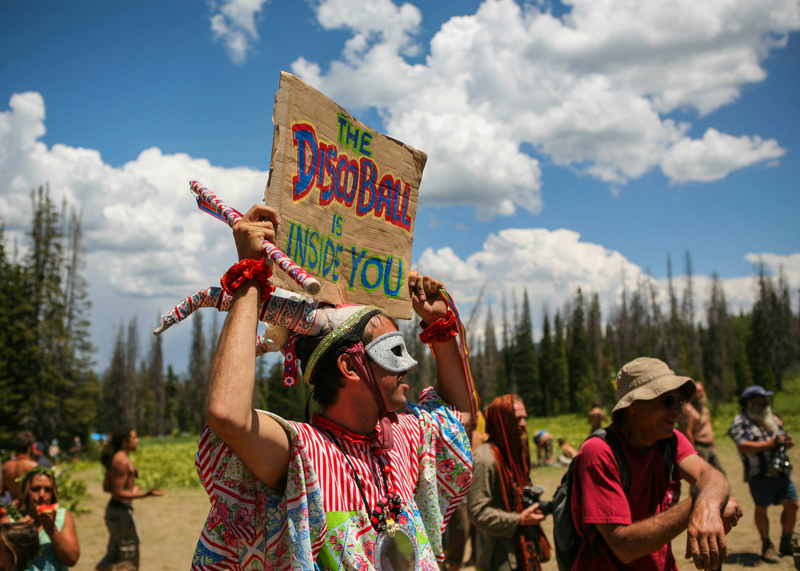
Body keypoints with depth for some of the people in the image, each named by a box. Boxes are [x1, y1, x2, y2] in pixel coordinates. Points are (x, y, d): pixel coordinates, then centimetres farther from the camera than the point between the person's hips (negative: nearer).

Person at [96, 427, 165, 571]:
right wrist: (145, 494, -29)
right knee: (128, 555, 3)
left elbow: (106, 487, 15)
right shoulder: (123, 461, -19)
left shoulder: (115, 458, 9)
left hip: (113, 509, 9)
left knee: (114, 553, 19)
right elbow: (118, 493, -22)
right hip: (122, 510, -9)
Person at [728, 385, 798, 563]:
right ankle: (766, 546, 18)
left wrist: (787, 443, -2)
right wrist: (769, 444, -21)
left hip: (782, 472, 6)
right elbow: (743, 446, -20)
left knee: (792, 505, 5)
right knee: (761, 508, 4)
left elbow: (782, 438, 23)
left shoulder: (772, 419, 16)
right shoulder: (741, 422, -7)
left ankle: (786, 543, 23)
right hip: (760, 474, -6)